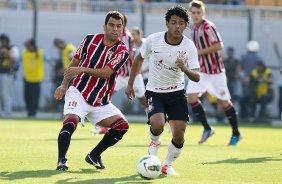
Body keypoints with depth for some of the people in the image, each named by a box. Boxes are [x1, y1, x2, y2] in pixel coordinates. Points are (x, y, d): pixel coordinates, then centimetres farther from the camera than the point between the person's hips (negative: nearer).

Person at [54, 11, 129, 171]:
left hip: (101, 102, 2)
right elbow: (74, 63, 12)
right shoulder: (90, 40, 0)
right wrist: (64, 85, 1)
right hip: (78, 93, -2)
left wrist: (82, 69, -30)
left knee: (122, 126, -9)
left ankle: (94, 156, 6)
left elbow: (105, 72, -20)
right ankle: (61, 160, -33)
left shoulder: (122, 51, -6)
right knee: (70, 121, -28)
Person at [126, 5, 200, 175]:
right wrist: (130, 84, 9)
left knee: (179, 136, -5)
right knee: (157, 125, -27)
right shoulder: (153, 40, -13)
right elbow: (139, 59, 6)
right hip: (154, 92, -1)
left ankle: (167, 165, 23)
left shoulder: (189, 47, -13)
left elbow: (197, 77, -16)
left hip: (177, 93, 1)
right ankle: (155, 142, 10)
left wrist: (185, 70, -38)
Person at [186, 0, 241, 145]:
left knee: (224, 101, 3)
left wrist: (200, 52, -21)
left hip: (215, 70, -7)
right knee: (191, 96, -10)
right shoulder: (194, 27, 9)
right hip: (200, 70, 7)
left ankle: (236, 133, 18)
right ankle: (207, 129, 0)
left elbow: (218, 46, -24)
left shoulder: (208, 27, -16)